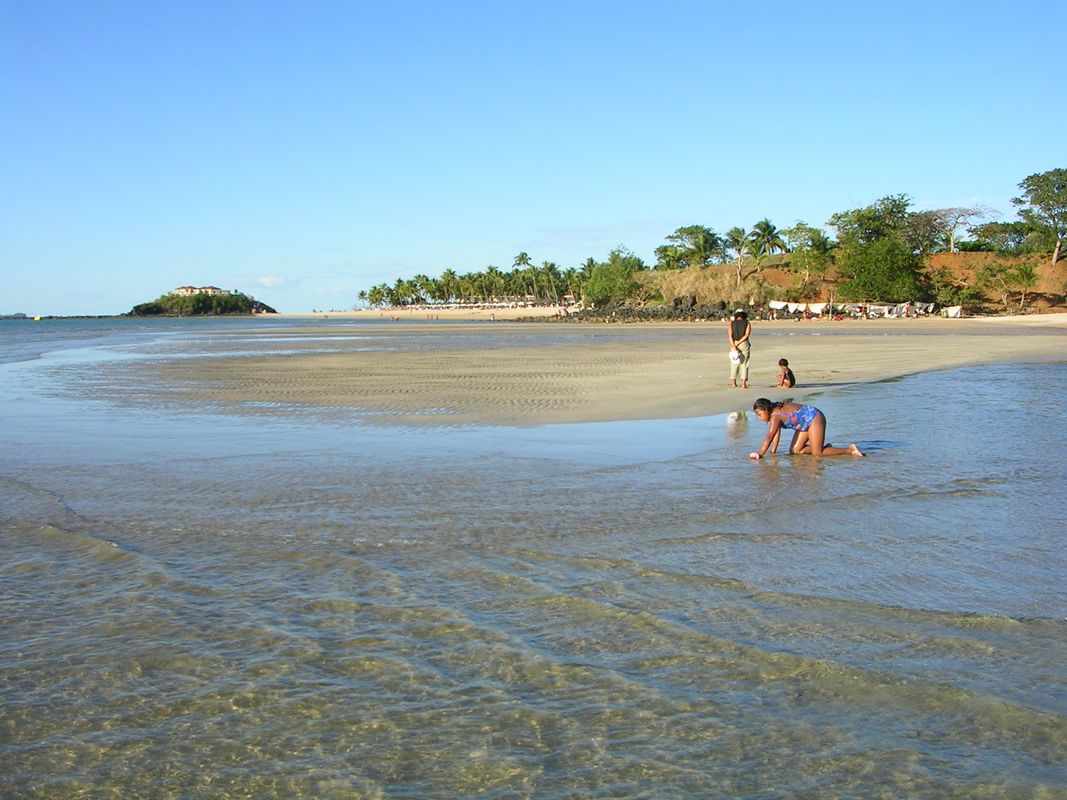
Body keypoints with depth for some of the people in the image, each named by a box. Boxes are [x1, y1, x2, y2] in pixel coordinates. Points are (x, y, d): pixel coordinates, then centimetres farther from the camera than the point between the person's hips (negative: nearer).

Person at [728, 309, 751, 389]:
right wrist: (739, 343, -12)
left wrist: (734, 346, -15)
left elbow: (730, 335, -9)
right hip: (744, 344, -1)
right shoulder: (747, 323, 1)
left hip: (734, 344, 1)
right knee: (744, 364, 4)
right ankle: (743, 383, -4)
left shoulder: (732, 323, 3)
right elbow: (747, 335, -11)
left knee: (734, 364, 13)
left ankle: (733, 382, 18)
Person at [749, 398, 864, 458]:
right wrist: (773, 451, 2)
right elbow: (776, 434, 7)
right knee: (795, 451, 5)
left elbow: (769, 436, -30)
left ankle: (850, 450, -5)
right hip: (805, 424, 10)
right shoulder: (775, 412, 5)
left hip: (814, 418, -10)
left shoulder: (776, 416, -24)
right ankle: (826, 448, 14)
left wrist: (759, 454, -33)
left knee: (817, 454, -13)